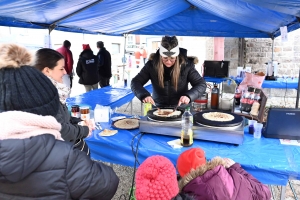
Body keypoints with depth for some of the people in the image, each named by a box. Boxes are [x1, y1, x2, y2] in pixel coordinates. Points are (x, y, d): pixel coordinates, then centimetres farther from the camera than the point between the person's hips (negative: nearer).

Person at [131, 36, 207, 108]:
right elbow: (135, 82, -2)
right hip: (158, 109, -1)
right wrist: (144, 95, -23)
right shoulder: (151, 65, -4)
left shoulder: (186, 65, -6)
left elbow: (202, 84, -6)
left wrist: (189, 96, -26)